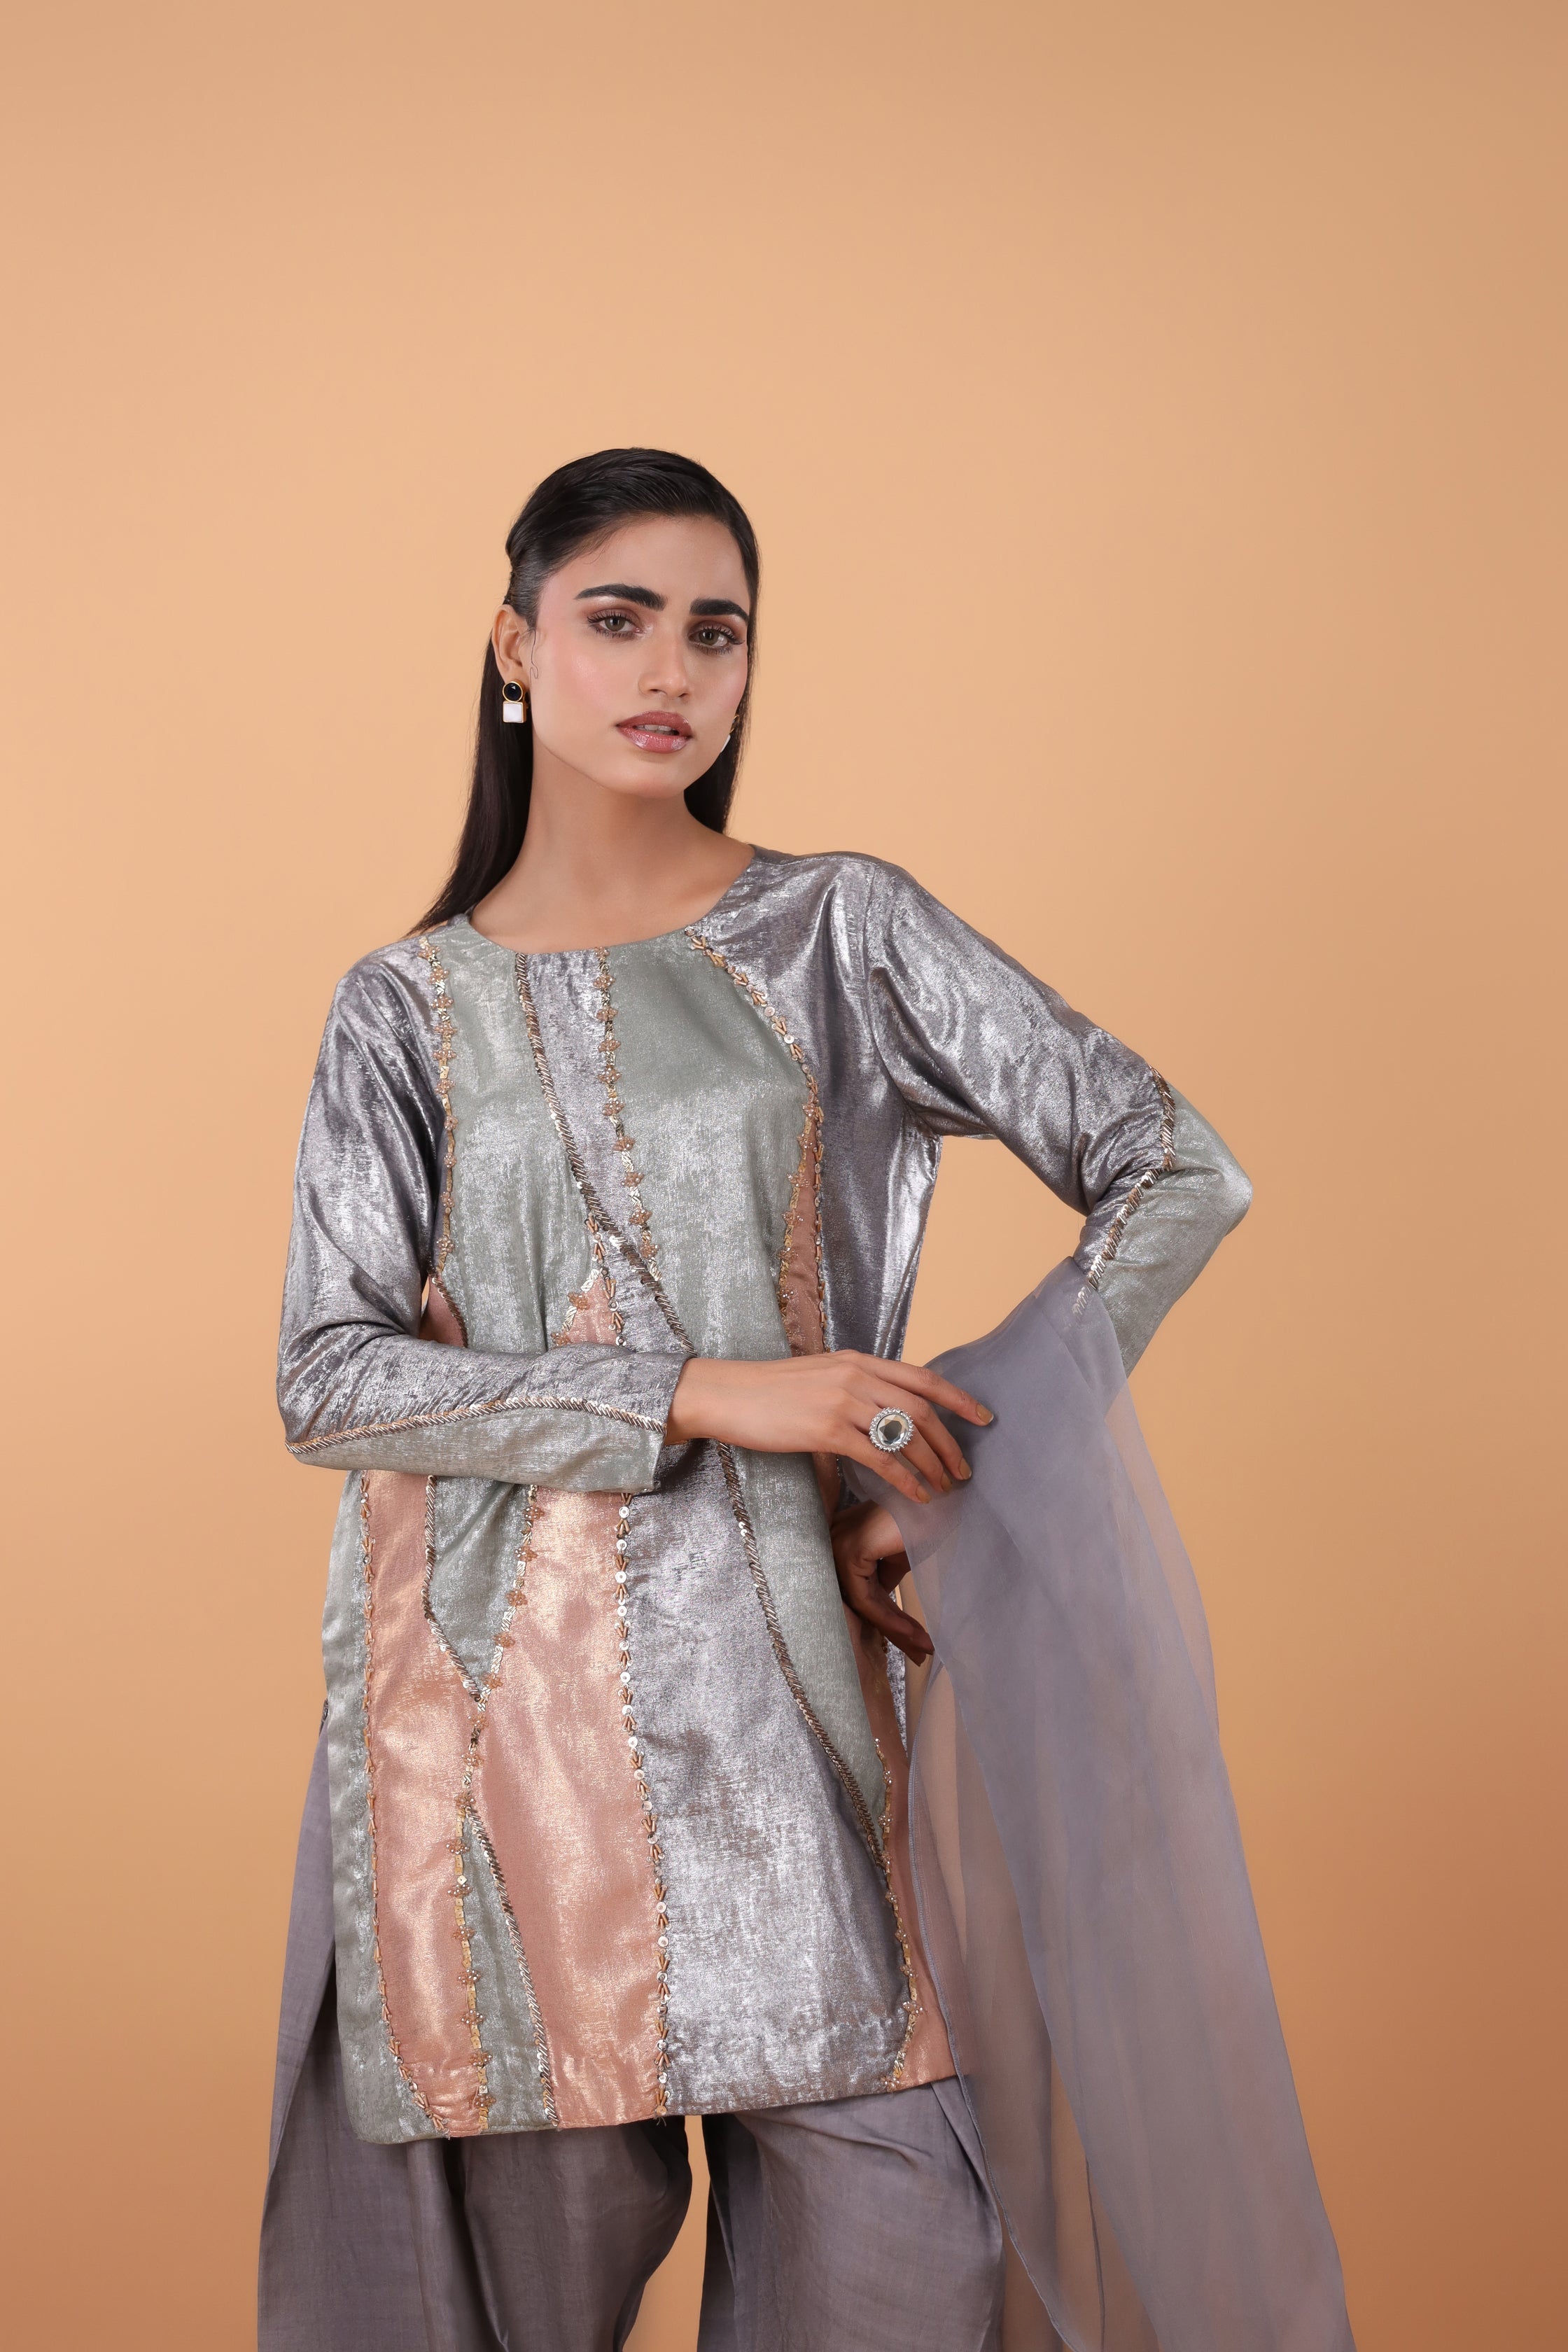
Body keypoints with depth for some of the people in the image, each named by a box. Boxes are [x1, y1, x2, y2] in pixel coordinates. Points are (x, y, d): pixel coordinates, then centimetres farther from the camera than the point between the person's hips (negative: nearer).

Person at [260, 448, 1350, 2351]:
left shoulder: (843, 935, 6)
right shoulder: (407, 1008, 8)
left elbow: (1176, 1175, 4)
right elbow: (330, 1380, -3)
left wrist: (971, 1464, -6)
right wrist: (710, 1394, -14)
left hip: (767, 1679, 0)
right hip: (490, 1688, 0)